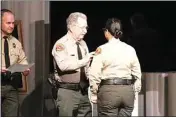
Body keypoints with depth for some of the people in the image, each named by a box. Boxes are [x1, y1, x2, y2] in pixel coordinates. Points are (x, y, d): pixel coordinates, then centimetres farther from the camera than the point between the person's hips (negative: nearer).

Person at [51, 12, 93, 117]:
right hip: (68, 91, -7)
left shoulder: (83, 44, 13)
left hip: (83, 91, 7)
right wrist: (83, 61, -32)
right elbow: (64, 65, -27)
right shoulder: (61, 44, -10)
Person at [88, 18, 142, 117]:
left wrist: (94, 94, 4)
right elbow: (137, 74, 9)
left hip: (108, 90, -4)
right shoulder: (130, 50, 6)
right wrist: (134, 91, 18)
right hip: (127, 91, 4)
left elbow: (94, 75, -7)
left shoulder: (102, 49, -6)